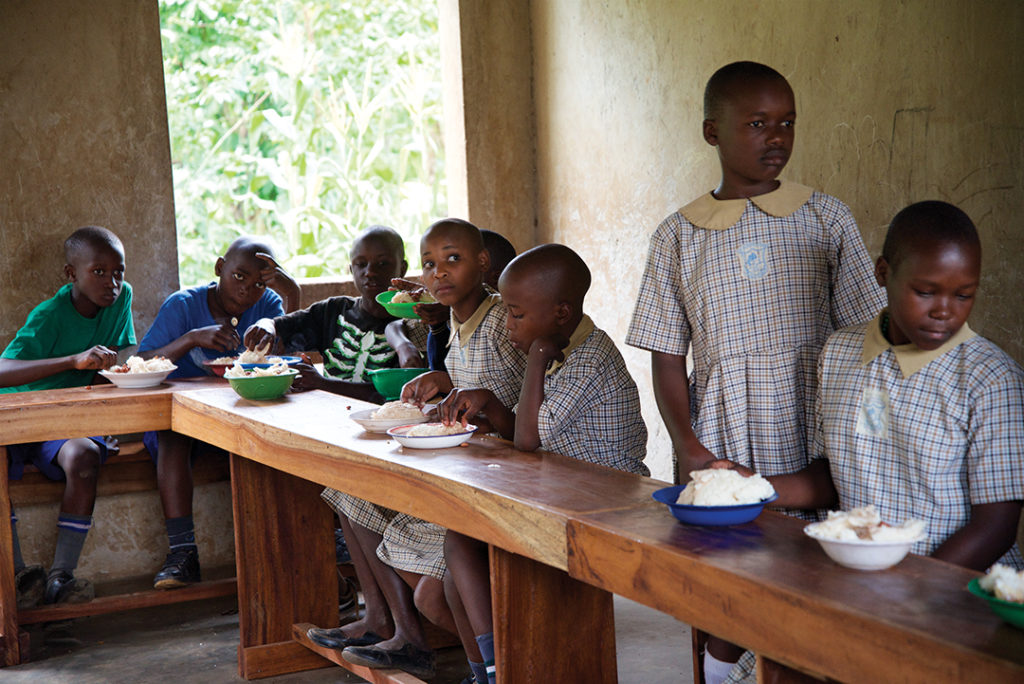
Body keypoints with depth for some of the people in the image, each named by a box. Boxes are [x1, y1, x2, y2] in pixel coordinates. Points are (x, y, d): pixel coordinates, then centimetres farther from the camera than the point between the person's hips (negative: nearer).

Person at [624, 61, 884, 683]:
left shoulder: (826, 218, 5)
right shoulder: (679, 237, 6)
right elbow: (668, 359, 6)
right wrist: (690, 450, -8)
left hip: (811, 444, 0)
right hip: (719, 449, 0)